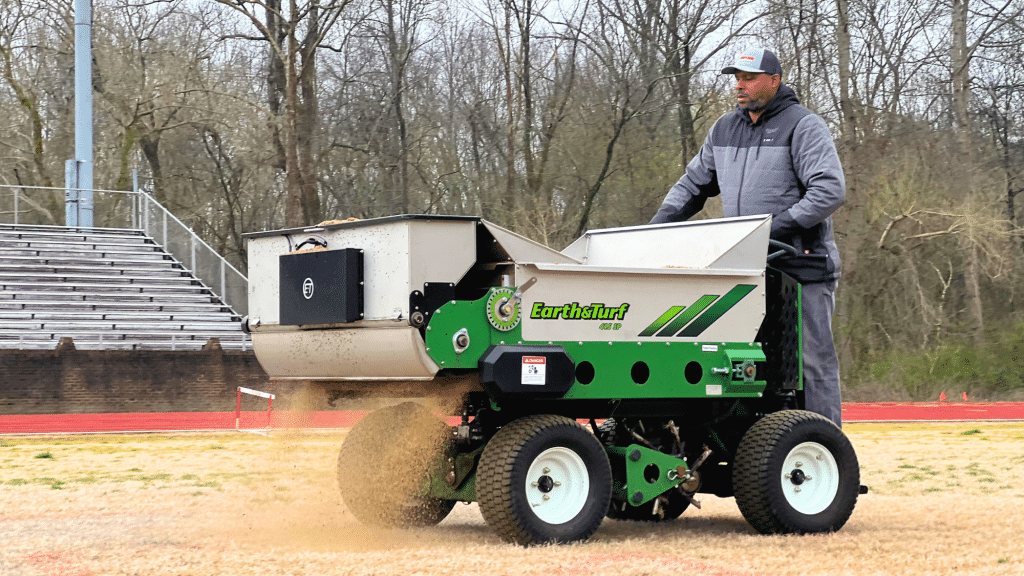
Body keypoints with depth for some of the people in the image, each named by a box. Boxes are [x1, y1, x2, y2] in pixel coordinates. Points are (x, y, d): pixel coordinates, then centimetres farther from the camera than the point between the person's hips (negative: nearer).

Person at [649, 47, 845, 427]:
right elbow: (693, 185, 24)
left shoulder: (803, 127, -4)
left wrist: (777, 226, -21)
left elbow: (830, 190, -14)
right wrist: (656, 227, 10)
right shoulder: (724, 131, 17)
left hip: (801, 264, -6)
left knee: (812, 357, -5)